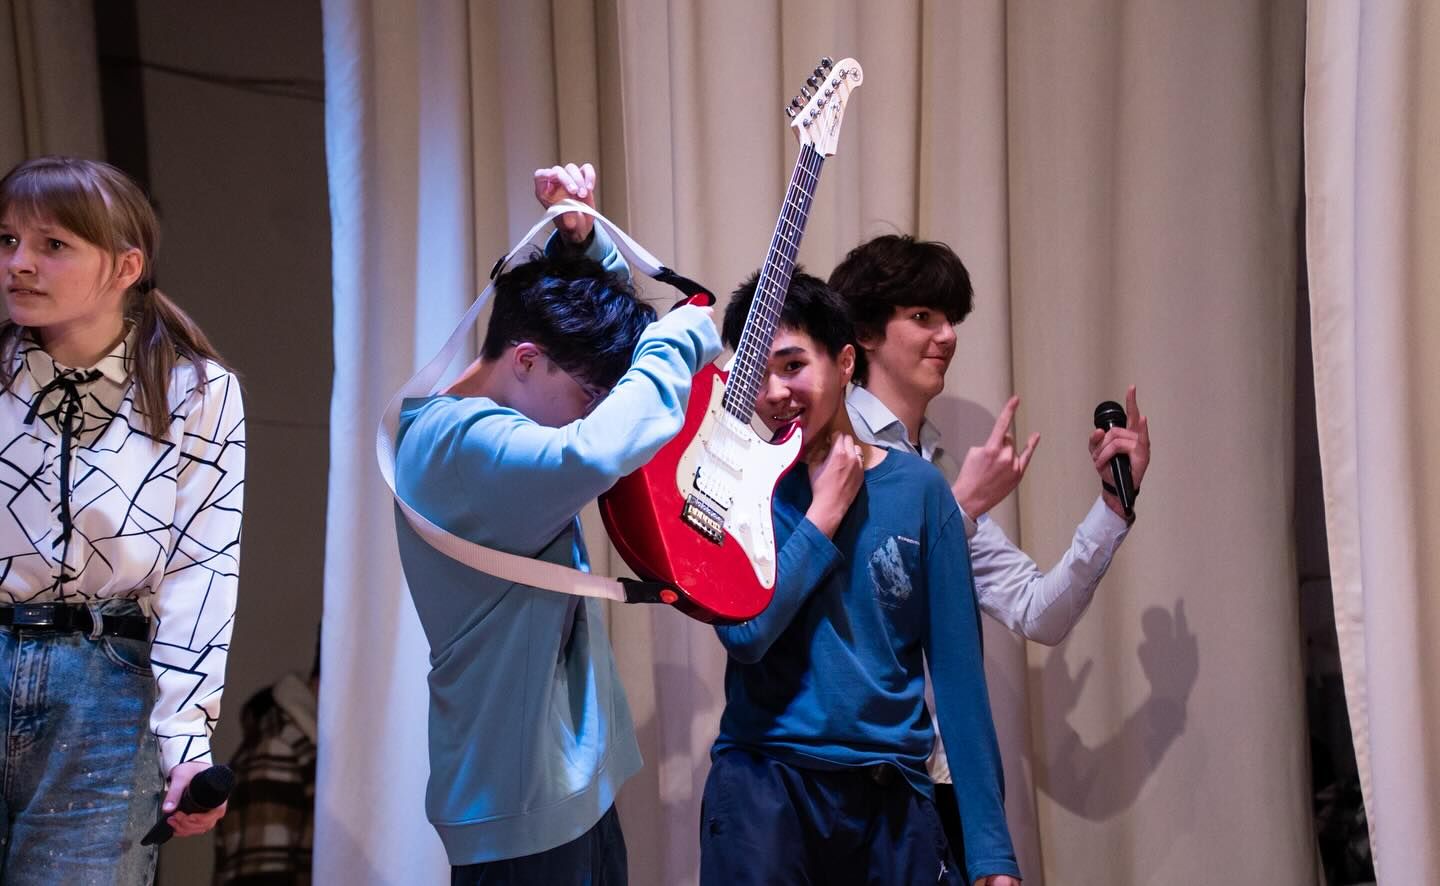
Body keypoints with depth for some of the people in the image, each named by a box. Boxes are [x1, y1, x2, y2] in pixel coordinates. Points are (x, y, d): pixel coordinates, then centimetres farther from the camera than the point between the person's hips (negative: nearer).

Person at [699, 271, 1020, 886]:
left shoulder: (918, 489, -1)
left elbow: (957, 672, -2)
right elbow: (744, 631, -15)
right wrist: (826, 510, -10)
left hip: (891, 792, 1)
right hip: (763, 783, -1)